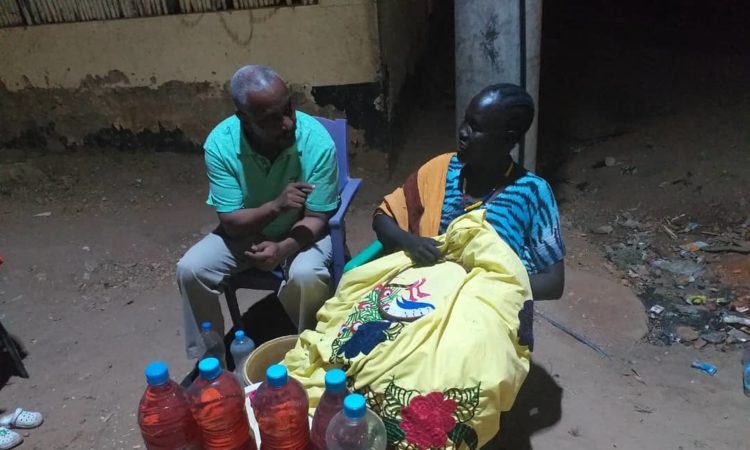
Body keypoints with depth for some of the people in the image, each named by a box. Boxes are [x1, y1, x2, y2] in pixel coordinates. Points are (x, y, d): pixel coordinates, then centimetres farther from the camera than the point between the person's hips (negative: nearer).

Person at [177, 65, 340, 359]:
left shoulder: (317, 141, -26)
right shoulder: (219, 143, -22)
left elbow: (317, 218, -19)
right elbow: (232, 223, -20)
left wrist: (283, 248, -39)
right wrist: (276, 205, -40)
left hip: (302, 232, -2)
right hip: (245, 231, 3)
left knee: (306, 275, -33)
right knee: (190, 269, -17)